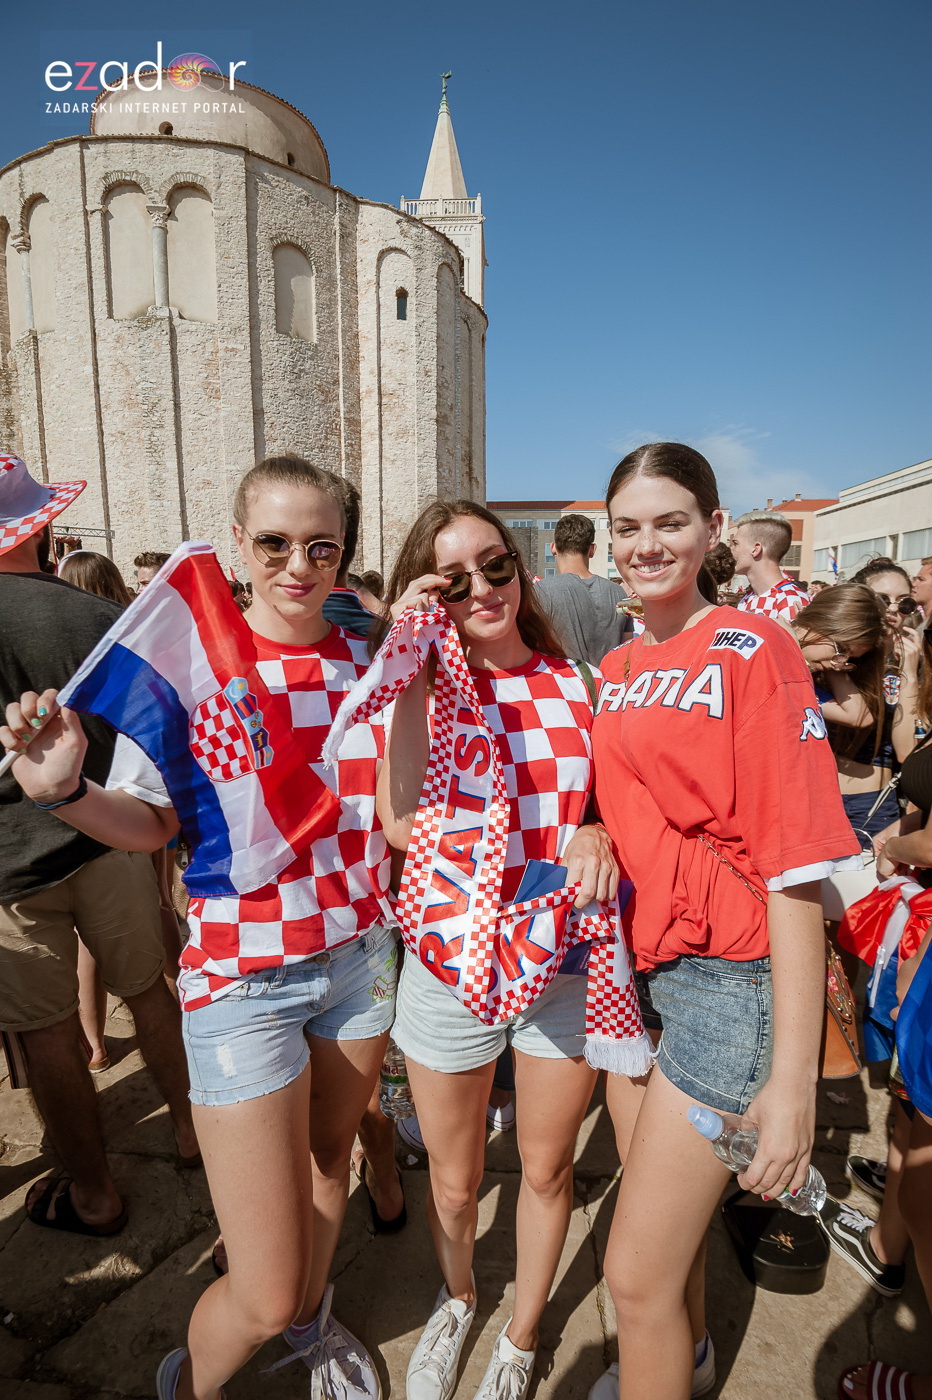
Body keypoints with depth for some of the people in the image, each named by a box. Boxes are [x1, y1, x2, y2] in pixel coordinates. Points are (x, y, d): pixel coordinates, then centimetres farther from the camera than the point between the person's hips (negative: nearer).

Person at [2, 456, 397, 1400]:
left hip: (360, 958, 4)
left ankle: (312, 1322, 60)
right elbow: (151, 823, -5)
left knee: (329, 1157, 28)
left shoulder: (368, 662, -3)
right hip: (243, 978, -3)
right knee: (263, 1293, 4)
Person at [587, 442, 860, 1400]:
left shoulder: (751, 651, -14)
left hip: (727, 977, -7)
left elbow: (793, 866, -18)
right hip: (631, 963, 7)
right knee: (664, 1211, 26)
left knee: (636, 1274, 1)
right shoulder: (615, 670, 7)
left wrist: (793, 1077, -19)